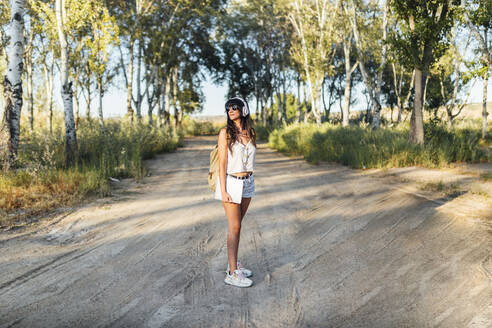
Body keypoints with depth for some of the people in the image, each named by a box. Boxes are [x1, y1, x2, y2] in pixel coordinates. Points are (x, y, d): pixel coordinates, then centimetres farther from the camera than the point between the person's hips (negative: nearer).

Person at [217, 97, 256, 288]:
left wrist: (250, 182, 14)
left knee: (237, 225, 13)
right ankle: (232, 274, 2)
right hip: (231, 182, -5)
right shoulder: (225, 132, -8)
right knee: (234, 227, -4)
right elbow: (222, 164, -11)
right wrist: (223, 191, -15)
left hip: (248, 182, 5)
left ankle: (234, 264, 25)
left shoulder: (250, 133, 7)